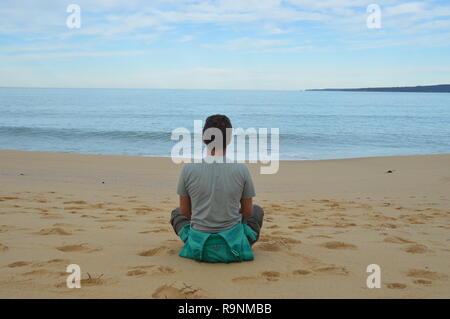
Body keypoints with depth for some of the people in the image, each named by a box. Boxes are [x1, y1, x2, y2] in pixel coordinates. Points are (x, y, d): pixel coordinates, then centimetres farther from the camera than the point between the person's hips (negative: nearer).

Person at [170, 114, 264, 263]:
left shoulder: (188, 169, -9)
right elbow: (247, 212, 3)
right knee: (258, 211, 28)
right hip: (233, 249, 0)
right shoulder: (242, 169, -10)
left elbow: (185, 212, 4)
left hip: (198, 248, 1)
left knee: (176, 213, 31)